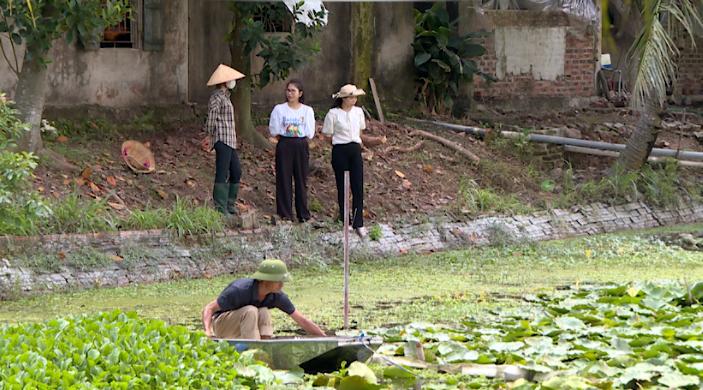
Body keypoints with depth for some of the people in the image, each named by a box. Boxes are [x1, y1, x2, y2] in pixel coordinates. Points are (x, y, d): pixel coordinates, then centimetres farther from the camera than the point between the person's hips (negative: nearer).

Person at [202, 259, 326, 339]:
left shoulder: (276, 297, -13)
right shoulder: (240, 290, -30)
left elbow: (302, 322, -6)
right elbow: (209, 308, -25)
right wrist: (207, 331, -42)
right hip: (220, 324, -5)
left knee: (264, 313, -23)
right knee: (250, 311, -32)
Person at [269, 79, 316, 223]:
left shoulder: (307, 110, 4)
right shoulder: (279, 109, 1)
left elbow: (309, 134, 3)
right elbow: (274, 131, 1)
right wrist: (286, 139, -2)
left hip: (301, 146, 1)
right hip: (284, 146, -1)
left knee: (301, 179, 4)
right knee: (284, 179, -2)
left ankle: (303, 213, 11)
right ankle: (285, 213, 3)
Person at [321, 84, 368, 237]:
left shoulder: (358, 112, 7)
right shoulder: (333, 114, -7)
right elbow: (328, 134, 0)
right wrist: (341, 142, 5)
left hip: (355, 150, 4)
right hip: (340, 151, -3)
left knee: (358, 187, -3)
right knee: (342, 187, 3)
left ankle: (358, 223, -2)